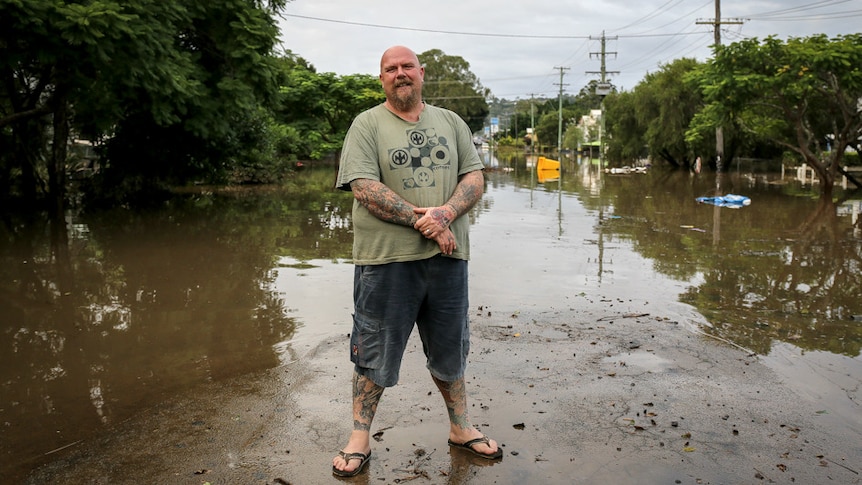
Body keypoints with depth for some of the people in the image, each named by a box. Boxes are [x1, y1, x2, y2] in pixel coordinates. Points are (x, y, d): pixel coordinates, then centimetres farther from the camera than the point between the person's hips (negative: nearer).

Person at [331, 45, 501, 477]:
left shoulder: (450, 122, 13)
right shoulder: (367, 125, 0)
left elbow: (475, 177, 6)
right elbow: (364, 188, -12)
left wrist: (447, 212, -14)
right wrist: (421, 220, -18)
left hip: (447, 255, 4)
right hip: (386, 258, -4)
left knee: (450, 349, 16)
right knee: (375, 352, 6)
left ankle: (460, 428, 33)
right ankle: (360, 437, 21)